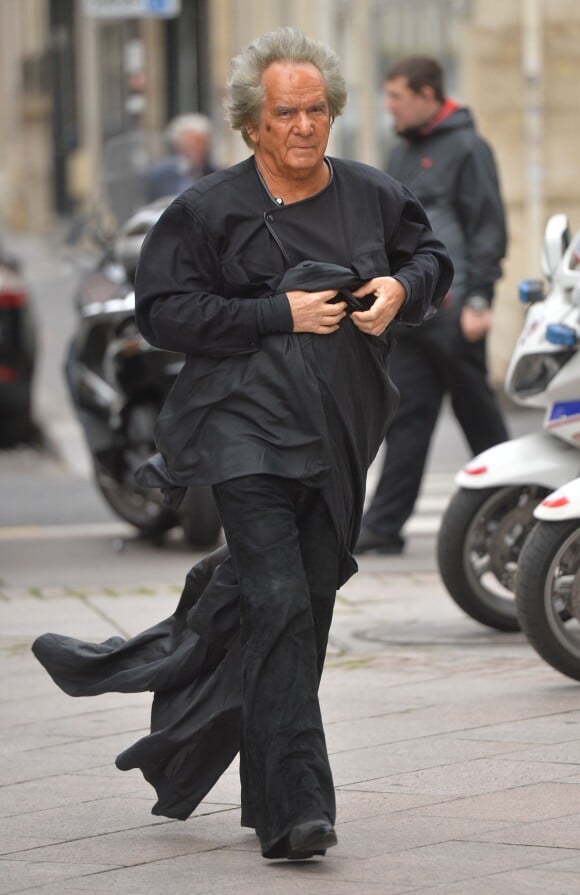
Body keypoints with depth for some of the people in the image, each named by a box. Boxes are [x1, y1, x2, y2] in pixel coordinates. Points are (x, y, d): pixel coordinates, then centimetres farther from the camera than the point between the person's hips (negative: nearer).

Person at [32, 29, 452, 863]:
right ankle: (295, 810, -15)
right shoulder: (208, 210, -5)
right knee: (279, 604, -15)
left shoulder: (373, 195, 8)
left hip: (338, 437, 6)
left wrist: (403, 286, -1)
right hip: (247, 426, -5)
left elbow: (432, 255, 24)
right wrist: (280, 314, -15)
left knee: (306, 600, 12)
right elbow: (163, 311, -9)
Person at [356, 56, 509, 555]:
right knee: (406, 420, 1)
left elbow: (489, 230, -10)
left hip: (451, 311, -7)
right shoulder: (403, 155, 19)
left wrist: (478, 301, -16)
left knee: (479, 416, 3)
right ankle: (383, 527, -4)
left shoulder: (466, 149, -5)